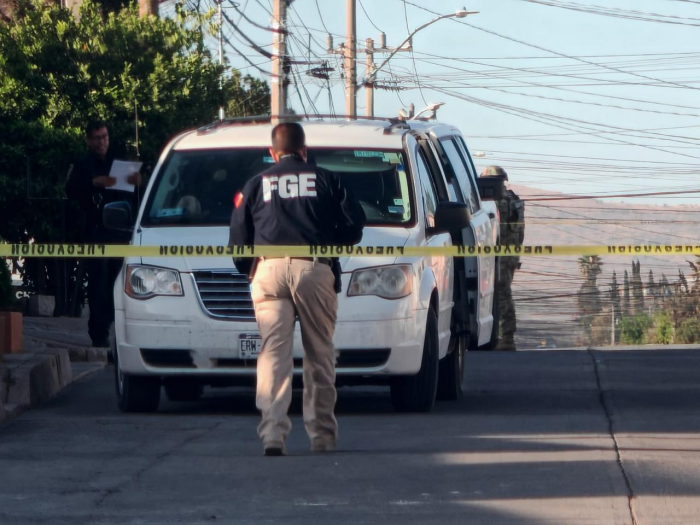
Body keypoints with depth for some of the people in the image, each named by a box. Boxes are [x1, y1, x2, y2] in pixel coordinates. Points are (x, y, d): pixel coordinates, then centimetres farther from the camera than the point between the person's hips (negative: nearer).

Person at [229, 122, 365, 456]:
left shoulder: (256, 186, 17)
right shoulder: (326, 181, 14)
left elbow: (239, 237, 13)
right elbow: (354, 225, 7)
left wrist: (248, 267, 29)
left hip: (269, 269, 1)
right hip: (314, 269, -1)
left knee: (273, 354, -5)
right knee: (319, 354, 7)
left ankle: (273, 435, -19)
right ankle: (321, 435, 8)